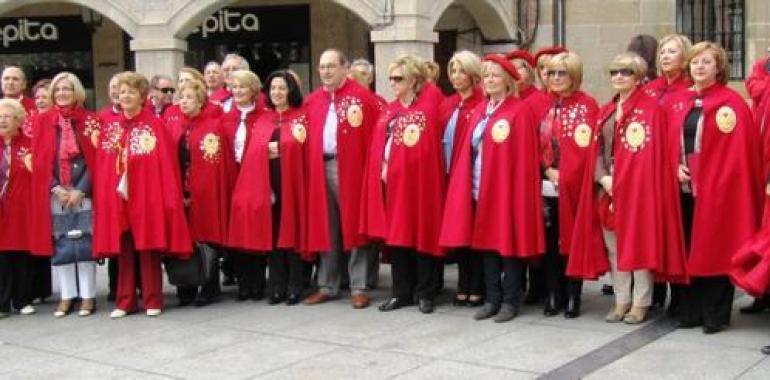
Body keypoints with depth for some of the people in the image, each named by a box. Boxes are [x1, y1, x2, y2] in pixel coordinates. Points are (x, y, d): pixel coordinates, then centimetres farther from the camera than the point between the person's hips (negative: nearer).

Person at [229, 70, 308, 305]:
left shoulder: (301, 117, 4)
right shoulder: (262, 120, 15)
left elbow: (305, 150, -5)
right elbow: (252, 152, 10)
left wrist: (280, 149, -10)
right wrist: (266, 151, -7)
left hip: (292, 182, -4)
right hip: (266, 183, 4)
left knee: (292, 232, -2)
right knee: (271, 234, 4)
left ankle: (295, 287, 5)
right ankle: (277, 287, 10)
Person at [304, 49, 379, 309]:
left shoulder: (362, 96, -4)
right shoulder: (312, 101, 13)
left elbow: (373, 136, -8)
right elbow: (309, 139, 13)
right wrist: (310, 169, 3)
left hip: (351, 169, -5)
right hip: (320, 169, 5)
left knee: (353, 227, 1)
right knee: (326, 230, 11)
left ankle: (359, 288, 7)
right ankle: (327, 286, 20)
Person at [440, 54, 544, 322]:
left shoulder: (519, 111, -7)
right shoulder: (480, 110, 13)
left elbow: (524, 157, -11)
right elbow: (470, 149, 14)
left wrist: (519, 189, -16)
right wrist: (468, 185, 8)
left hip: (507, 189, -7)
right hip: (480, 189, 7)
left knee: (508, 243, 0)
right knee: (486, 243, 10)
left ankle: (510, 301, 9)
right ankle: (492, 299, 19)